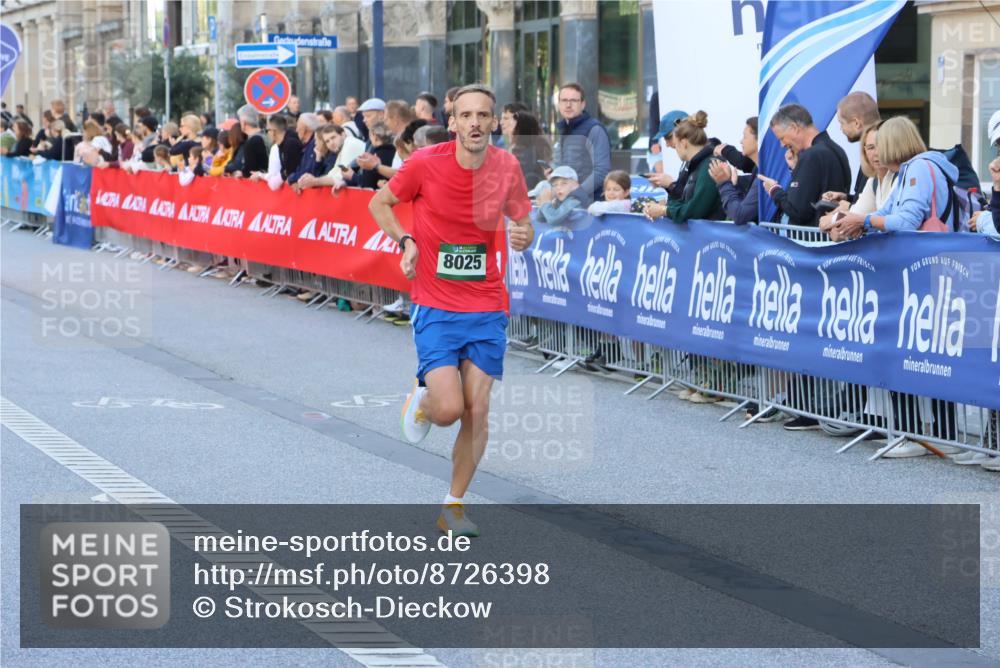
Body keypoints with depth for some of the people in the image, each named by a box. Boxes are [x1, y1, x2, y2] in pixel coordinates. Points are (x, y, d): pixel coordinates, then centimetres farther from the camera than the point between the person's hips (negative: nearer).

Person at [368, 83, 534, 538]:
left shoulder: (507, 167, -1)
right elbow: (379, 203, 5)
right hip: (435, 307, -3)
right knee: (448, 408, -15)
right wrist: (405, 241, -11)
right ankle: (422, 398, 23)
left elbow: (522, 222, 12)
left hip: (487, 310, 3)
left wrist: (523, 236, -12)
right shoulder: (425, 164, -11)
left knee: (477, 411, 0)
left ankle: (454, 505, 16)